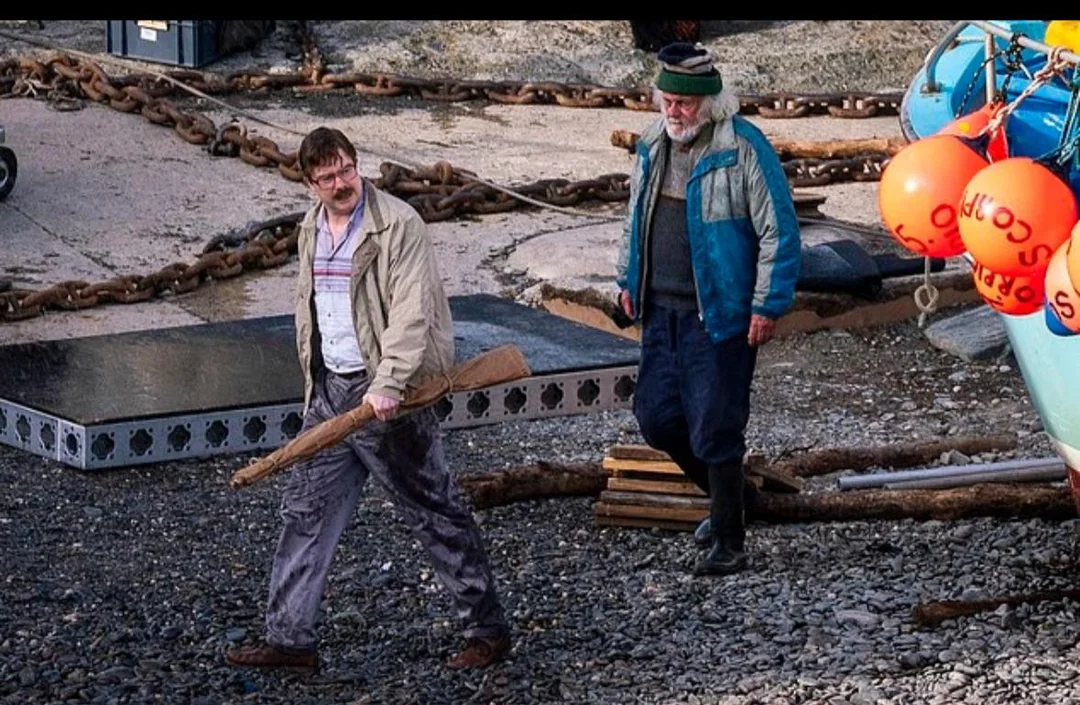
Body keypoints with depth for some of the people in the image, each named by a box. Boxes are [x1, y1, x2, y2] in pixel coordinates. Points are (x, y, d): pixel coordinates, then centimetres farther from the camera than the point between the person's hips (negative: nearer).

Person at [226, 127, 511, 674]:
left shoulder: (398, 224, -13)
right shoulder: (311, 230, 11)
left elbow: (411, 312, -21)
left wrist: (387, 384, -30)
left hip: (385, 395, -7)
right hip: (329, 389, 7)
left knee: (434, 513, 0)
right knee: (306, 510, 8)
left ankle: (488, 629, 12)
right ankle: (289, 639, 15)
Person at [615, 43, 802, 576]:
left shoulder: (743, 148, -15)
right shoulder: (655, 144, 7)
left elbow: (779, 233, -14)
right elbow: (636, 215, 22)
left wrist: (768, 306, -15)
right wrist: (629, 279, 18)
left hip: (719, 316, -7)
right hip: (661, 309, 7)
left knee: (714, 432, -4)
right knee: (656, 417, 11)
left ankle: (729, 544, 9)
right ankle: (724, 496, 34)